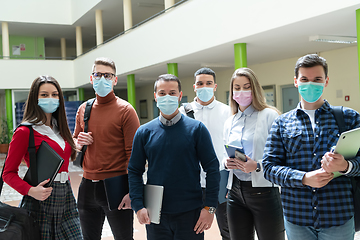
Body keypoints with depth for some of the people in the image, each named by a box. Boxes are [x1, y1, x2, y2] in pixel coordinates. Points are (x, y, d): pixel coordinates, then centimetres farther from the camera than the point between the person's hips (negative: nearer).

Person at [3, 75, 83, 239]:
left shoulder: (60, 129, 12)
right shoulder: (25, 132, -8)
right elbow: (9, 173, -8)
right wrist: (30, 190, -22)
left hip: (66, 201, 6)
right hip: (41, 203, -6)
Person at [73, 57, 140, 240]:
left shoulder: (125, 110, -8)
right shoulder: (83, 109, 8)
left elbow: (133, 154, -13)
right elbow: (74, 142, 20)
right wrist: (79, 143, -4)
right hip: (87, 186, 5)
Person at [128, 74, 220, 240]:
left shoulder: (196, 129, -4)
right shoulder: (144, 132, 2)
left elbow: (212, 168, -4)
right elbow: (135, 171, 4)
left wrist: (210, 207, -8)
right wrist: (138, 206, -7)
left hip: (190, 213, -1)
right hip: (155, 214, 2)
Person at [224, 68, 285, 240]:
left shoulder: (269, 115, -5)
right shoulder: (229, 122, 14)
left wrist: (257, 166, -23)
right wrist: (227, 163, -2)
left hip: (263, 189, -5)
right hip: (236, 191, 5)